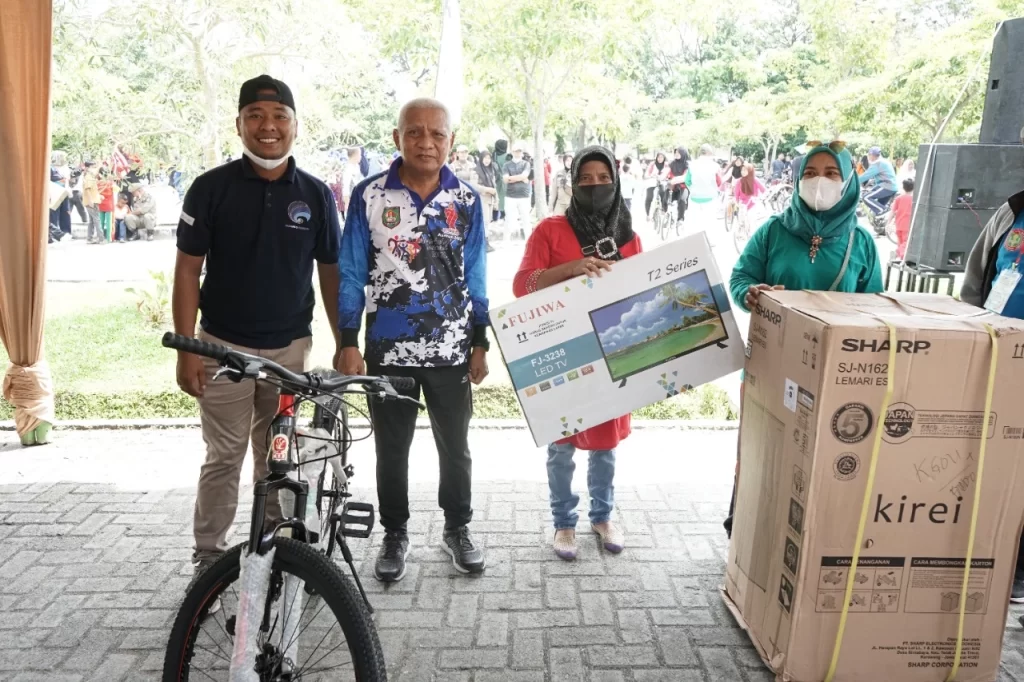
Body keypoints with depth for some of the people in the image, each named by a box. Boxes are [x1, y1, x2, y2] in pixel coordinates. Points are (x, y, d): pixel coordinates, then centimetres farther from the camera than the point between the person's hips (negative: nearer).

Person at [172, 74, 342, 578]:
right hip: (224, 346, -1)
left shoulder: (315, 194, 1)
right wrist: (186, 350, -7)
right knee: (223, 457, 5)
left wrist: (344, 344, 5)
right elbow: (187, 271, -3)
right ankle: (209, 555, 20)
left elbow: (330, 273, 7)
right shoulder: (211, 188, -4)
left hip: (290, 347, 2)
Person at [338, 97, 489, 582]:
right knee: (391, 450, 12)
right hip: (388, 350, -1)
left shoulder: (466, 200, 2)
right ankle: (394, 534, 32)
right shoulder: (369, 195, -3)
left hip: (452, 350, 1)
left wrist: (480, 343, 4)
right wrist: (349, 343, -4)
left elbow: (474, 277, 6)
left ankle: (457, 529, 34)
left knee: (455, 447, 14)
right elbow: (352, 274, 0)